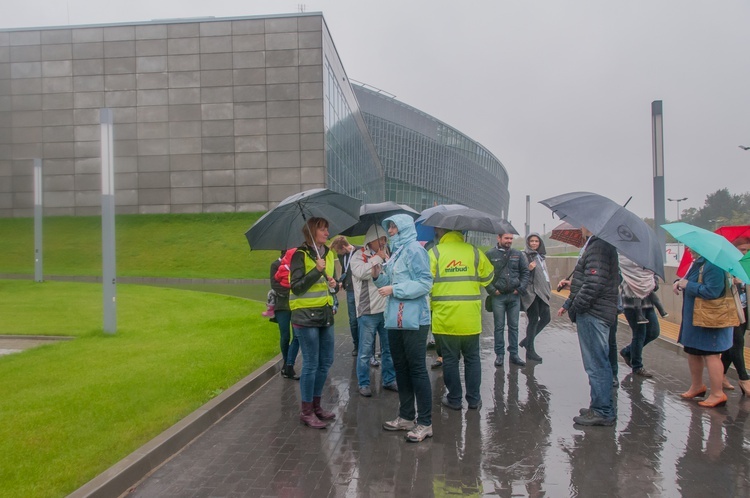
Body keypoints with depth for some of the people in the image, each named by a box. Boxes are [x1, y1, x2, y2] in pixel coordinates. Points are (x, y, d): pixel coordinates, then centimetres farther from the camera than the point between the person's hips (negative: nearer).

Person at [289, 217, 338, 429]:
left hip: (325, 314, 7)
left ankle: (316, 405, 26)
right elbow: (296, 287, -15)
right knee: (311, 364, -3)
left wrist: (334, 283, -1)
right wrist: (317, 270, -22)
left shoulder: (328, 254, 11)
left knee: (326, 362, 12)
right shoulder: (300, 255, -10)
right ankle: (306, 411, 10)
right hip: (306, 316, -7)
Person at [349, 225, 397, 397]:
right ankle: (363, 384, 14)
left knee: (389, 348, 14)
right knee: (366, 351, 2)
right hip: (368, 311, -5)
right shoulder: (359, 255, -2)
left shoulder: (385, 255, 14)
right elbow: (360, 272, -20)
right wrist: (378, 258, -11)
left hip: (386, 309, 6)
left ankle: (389, 380, 26)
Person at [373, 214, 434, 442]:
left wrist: (394, 289, -17)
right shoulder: (395, 252, 16)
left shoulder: (415, 250, -9)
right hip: (395, 319, 9)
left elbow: (425, 283, -17)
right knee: (401, 368, 14)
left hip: (413, 321, -9)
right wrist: (378, 273, 2)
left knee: (417, 369, -3)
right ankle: (406, 417, 26)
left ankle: (425, 423, 5)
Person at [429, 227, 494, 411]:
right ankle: (474, 399, 19)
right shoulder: (474, 252, 1)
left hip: (445, 317, -2)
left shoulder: (435, 252, -6)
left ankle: (454, 399, 17)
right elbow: (488, 277, 10)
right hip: (471, 318, 2)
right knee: (472, 358, 14)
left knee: (450, 359, 9)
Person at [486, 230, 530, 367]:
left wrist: (521, 288, 0)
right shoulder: (490, 255, -2)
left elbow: (525, 272, 10)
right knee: (499, 326, 4)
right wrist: (492, 290, -9)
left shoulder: (518, 254, 7)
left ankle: (514, 354, 18)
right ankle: (499, 354, 14)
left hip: (514, 295, 3)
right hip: (498, 296, -3)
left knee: (514, 326, 9)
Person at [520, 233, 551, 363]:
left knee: (545, 318, 8)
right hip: (531, 292, -8)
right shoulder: (524, 255, -6)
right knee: (534, 320, -6)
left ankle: (527, 341, 24)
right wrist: (528, 269, -29)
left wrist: (549, 287, 21)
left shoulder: (541, 256, 16)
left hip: (541, 292, 8)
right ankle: (530, 350, 2)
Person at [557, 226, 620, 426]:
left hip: (593, 314, -11)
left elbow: (594, 283, -24)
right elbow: (583, 281, 21)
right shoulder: (598, 245, 16)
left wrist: (575, 307, -14)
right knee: (599, 363, 17)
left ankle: (602, 412, 5)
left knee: (597, 364, -3)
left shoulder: (599, 247, -17)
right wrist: (569, 305, 19)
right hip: (594, 313, 11)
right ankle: (602, 408, 28)